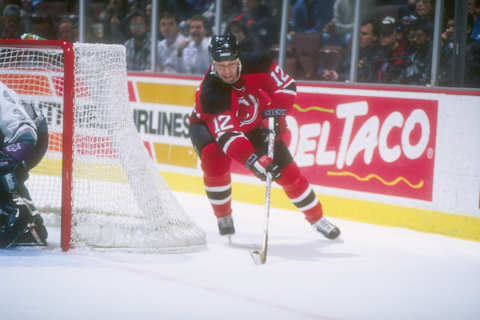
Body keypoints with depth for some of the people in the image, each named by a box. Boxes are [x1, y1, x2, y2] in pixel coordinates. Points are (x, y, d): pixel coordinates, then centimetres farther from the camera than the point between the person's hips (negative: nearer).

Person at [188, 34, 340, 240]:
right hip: (208, 125, -4)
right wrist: (251, 160, -58)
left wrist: (275, 110, -29)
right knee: (215, 160, -33)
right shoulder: (210, 92, -39)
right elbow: (227, 134, -47)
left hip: (249, 124, 4)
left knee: (285, 168, -1)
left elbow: (286, 85, -13)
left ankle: (316, 218, 17)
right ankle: (223, 218, -10)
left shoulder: (255, 66, -28)